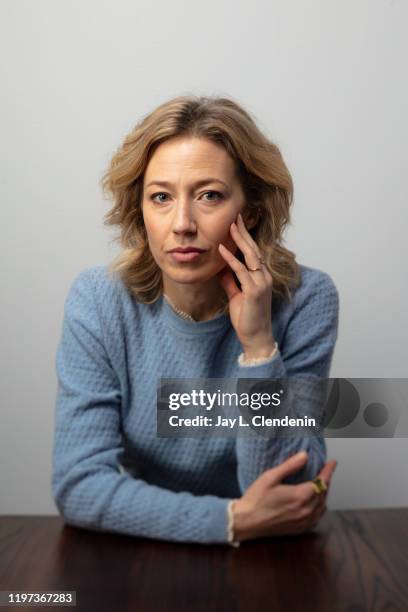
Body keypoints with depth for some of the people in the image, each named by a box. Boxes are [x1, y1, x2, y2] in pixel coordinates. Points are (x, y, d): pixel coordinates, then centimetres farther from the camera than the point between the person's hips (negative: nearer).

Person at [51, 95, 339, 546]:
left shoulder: (305, 300, -15)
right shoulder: (98, 300, -13)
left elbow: (289, 498, -15)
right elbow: (77, 484, -16)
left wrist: (259, 345, -26)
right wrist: (236, 520, -24)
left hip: (263, 561, -1)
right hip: (142, 551, 1)